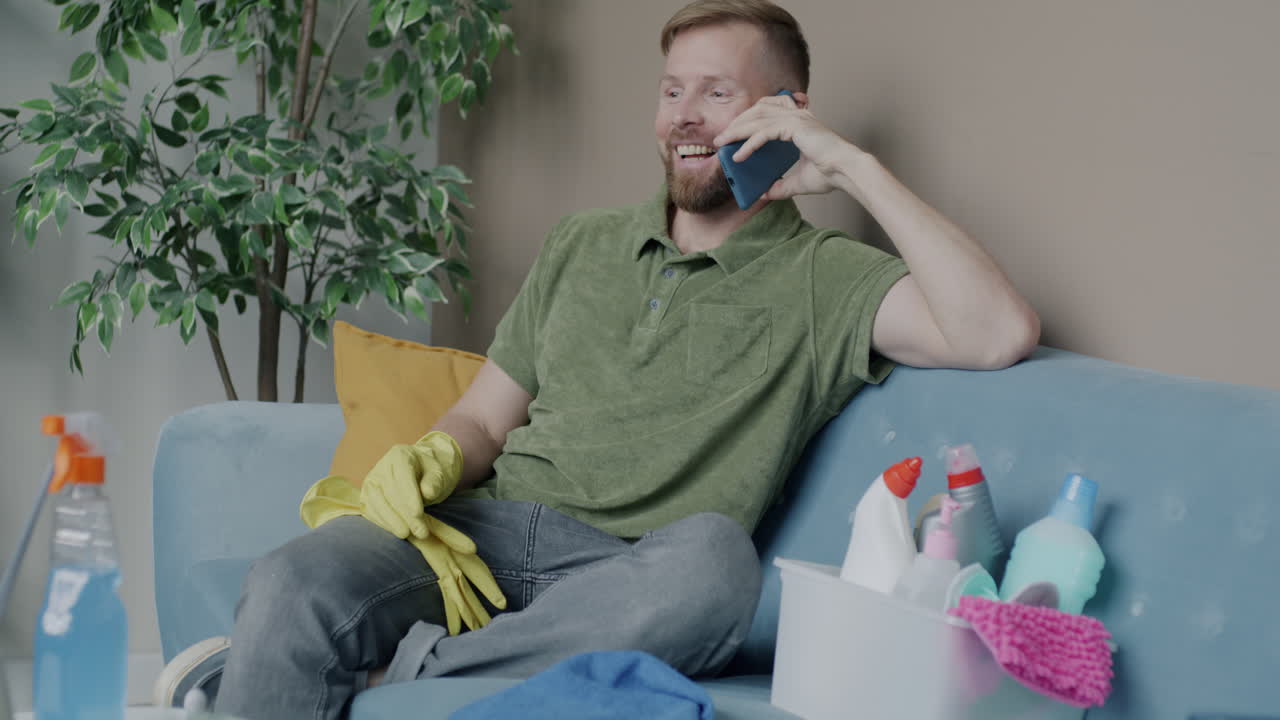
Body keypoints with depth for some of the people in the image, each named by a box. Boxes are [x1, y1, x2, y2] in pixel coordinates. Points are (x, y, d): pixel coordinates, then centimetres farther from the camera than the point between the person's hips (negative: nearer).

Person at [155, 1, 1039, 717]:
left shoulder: (819, 280, 7)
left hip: (624, 577, -3)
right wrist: (432, 461, -2)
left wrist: (855, 166, -6)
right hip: (486, 529, 3)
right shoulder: (585, 245, 24)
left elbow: (1002, 334, -11)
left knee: (716, 557, -40)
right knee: (300, 579, -29)